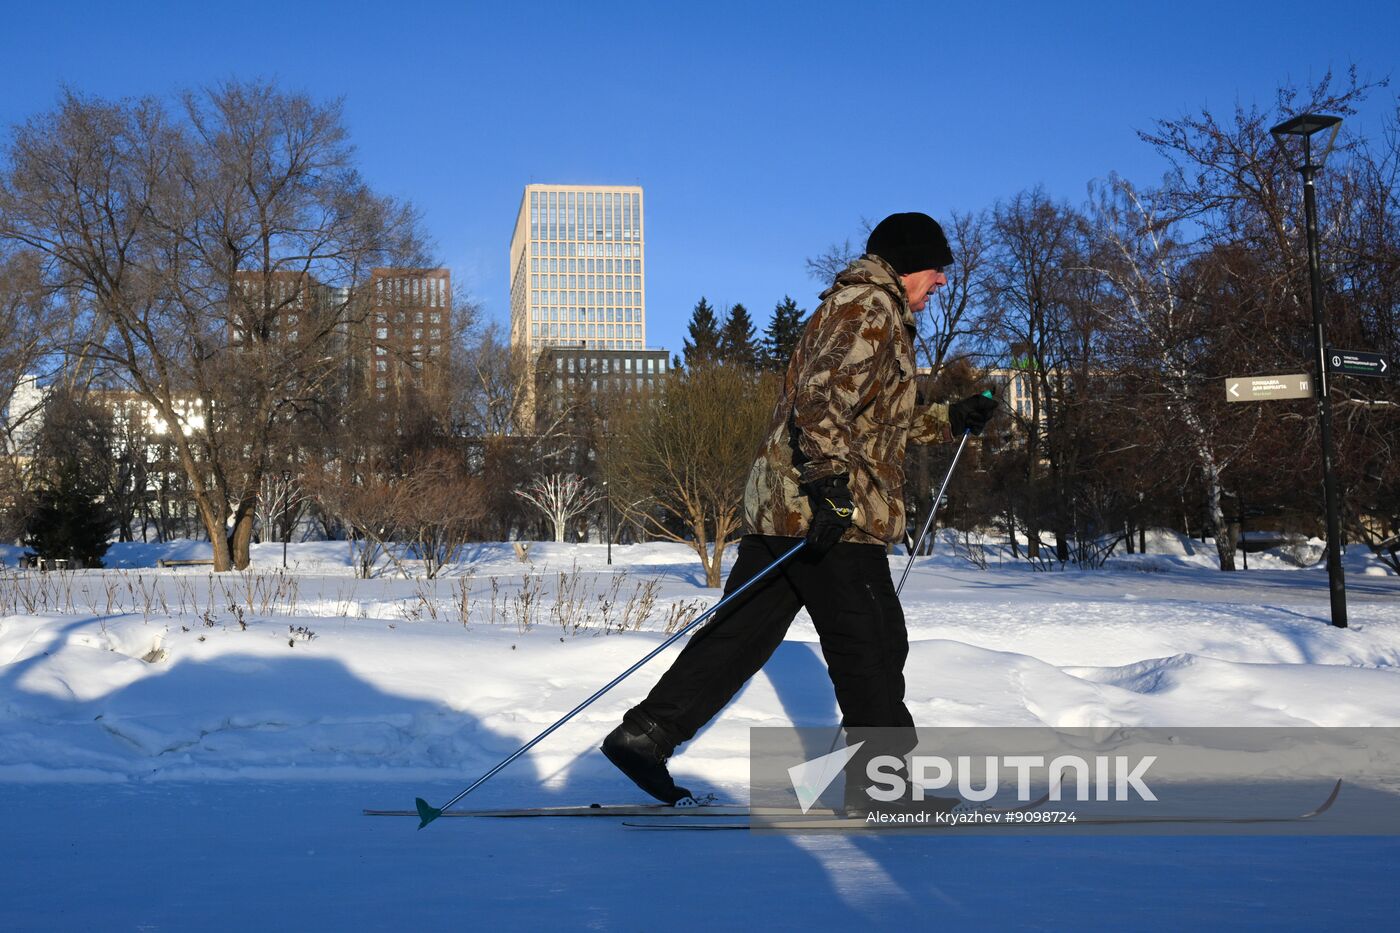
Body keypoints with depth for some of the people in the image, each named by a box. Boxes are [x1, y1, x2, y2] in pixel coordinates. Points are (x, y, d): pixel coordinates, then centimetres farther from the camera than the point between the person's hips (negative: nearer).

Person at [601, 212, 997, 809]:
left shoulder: (857, 308, 27)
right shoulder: (871, 307, -7)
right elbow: (825, 401, -21)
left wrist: (952, 421, 27)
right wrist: (831, 485, -29)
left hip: (780, 508, 10)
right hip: (835, 514, -10)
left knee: (742, 631, 9)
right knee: (873, 648, 0)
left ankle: (646, 733, 7)